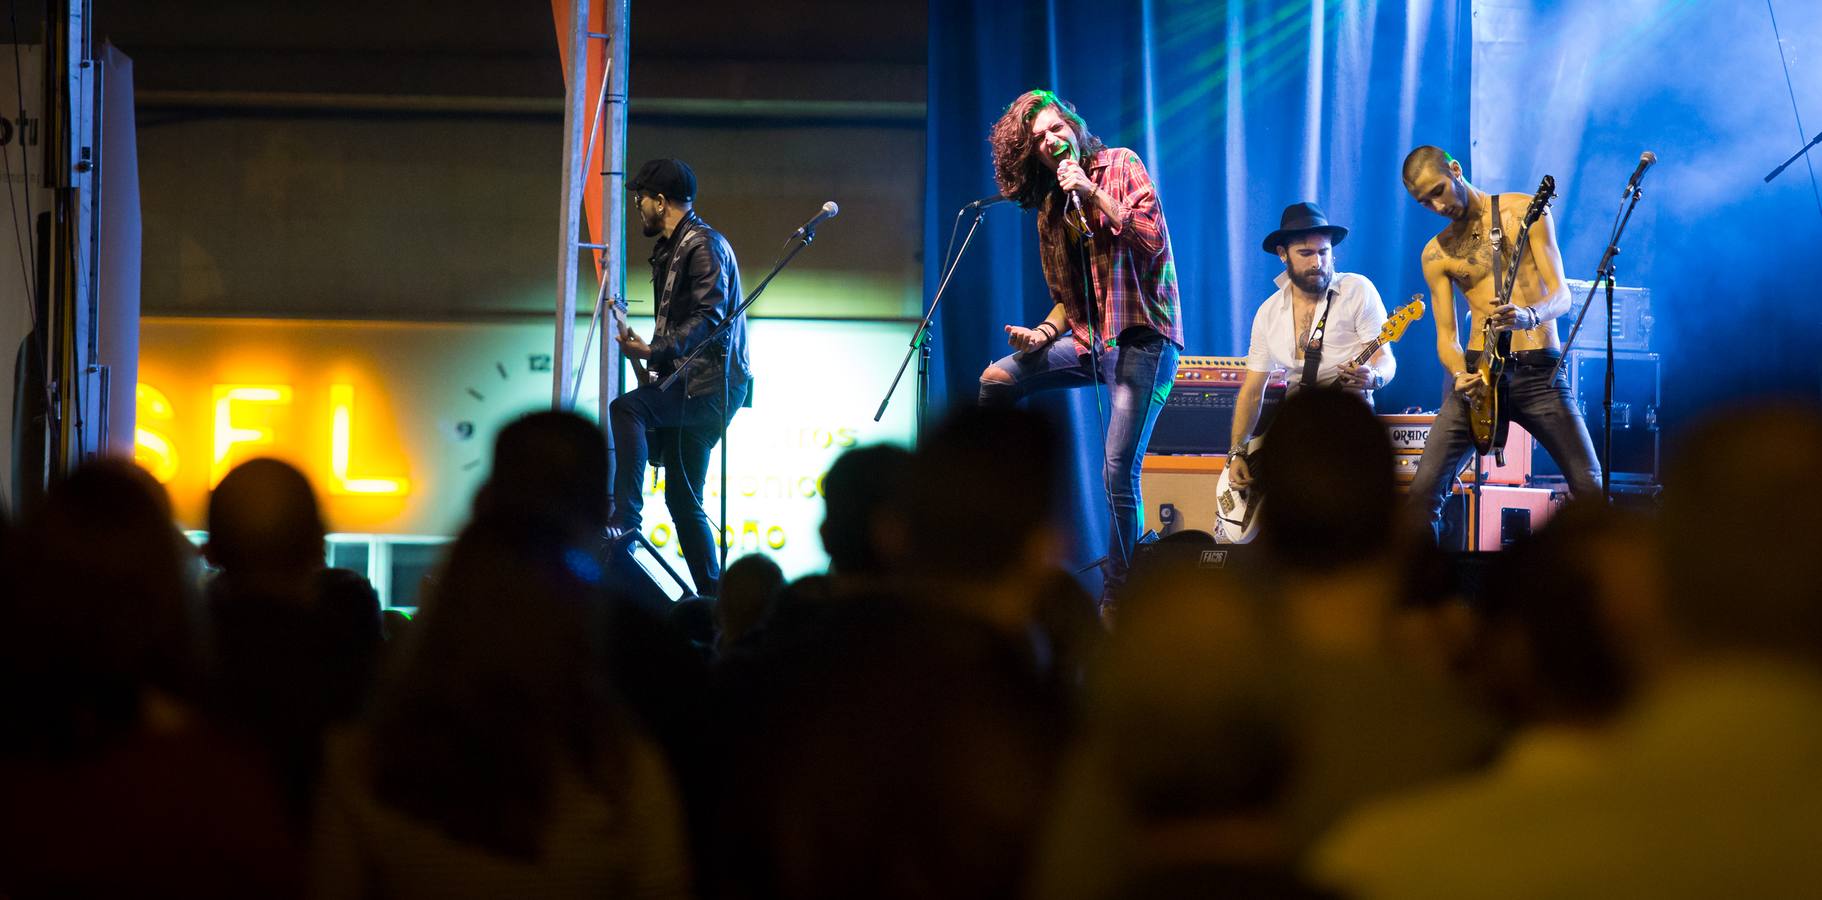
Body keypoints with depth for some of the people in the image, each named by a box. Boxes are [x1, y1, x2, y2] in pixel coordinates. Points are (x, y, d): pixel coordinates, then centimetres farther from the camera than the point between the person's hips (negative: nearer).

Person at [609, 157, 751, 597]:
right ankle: (711, 595, 12)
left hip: (710, 383, -11)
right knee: (682, 499, 9)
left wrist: (657, 351, -30)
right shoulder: (671, 249, 22)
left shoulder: (703, 245, -10)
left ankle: (624, 519, -38)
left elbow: (710, 317, -22)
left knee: (626, 408, -32)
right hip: (687, 383, 11)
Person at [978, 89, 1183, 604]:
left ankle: (1116, 595, -8)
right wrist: (1044, 333, -2)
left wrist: (1093, 193, -15)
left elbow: (1151, 240, -15)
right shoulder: (1051, 209, 15)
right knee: (996, 379, 0)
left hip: (1140, 335, -7)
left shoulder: (1121, 166, -2)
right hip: (1089, 339, 7)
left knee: (1118, 474, -13)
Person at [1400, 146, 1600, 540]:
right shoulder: (1436, 253, 10)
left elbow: (1561, 295, -5)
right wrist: (1459, 375, -14)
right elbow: (1446, 334, 9)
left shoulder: (1525, 212, 2)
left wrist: (1529, 315, -28)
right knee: (1424, 488, -10)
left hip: (1538, 371, -2)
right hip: (1478, 370, 2)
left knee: (1590, 487, -11)